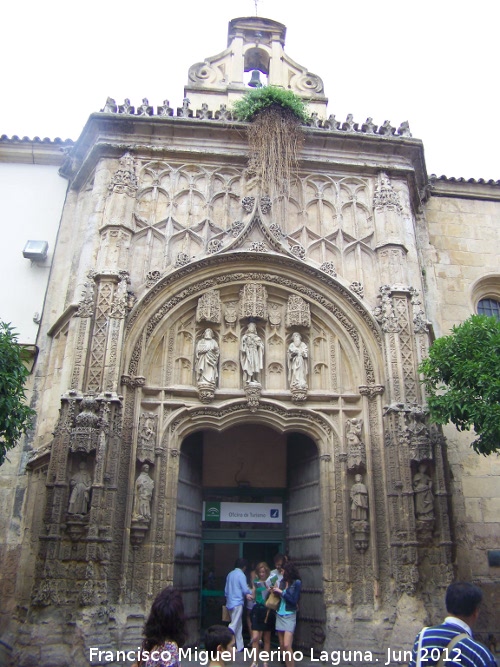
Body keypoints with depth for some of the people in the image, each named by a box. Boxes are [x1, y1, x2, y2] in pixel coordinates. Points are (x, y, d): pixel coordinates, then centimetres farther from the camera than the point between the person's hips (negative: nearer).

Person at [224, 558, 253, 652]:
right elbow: (245, 590, -13)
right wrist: (250, 593, 10)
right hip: (237, 602, -8)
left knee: (238, 625, 16)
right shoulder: (241, 575, -11)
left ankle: (239, 646, 20)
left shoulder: (230, 574, 10)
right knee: (234, 625, -5)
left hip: (230, 602, 8)